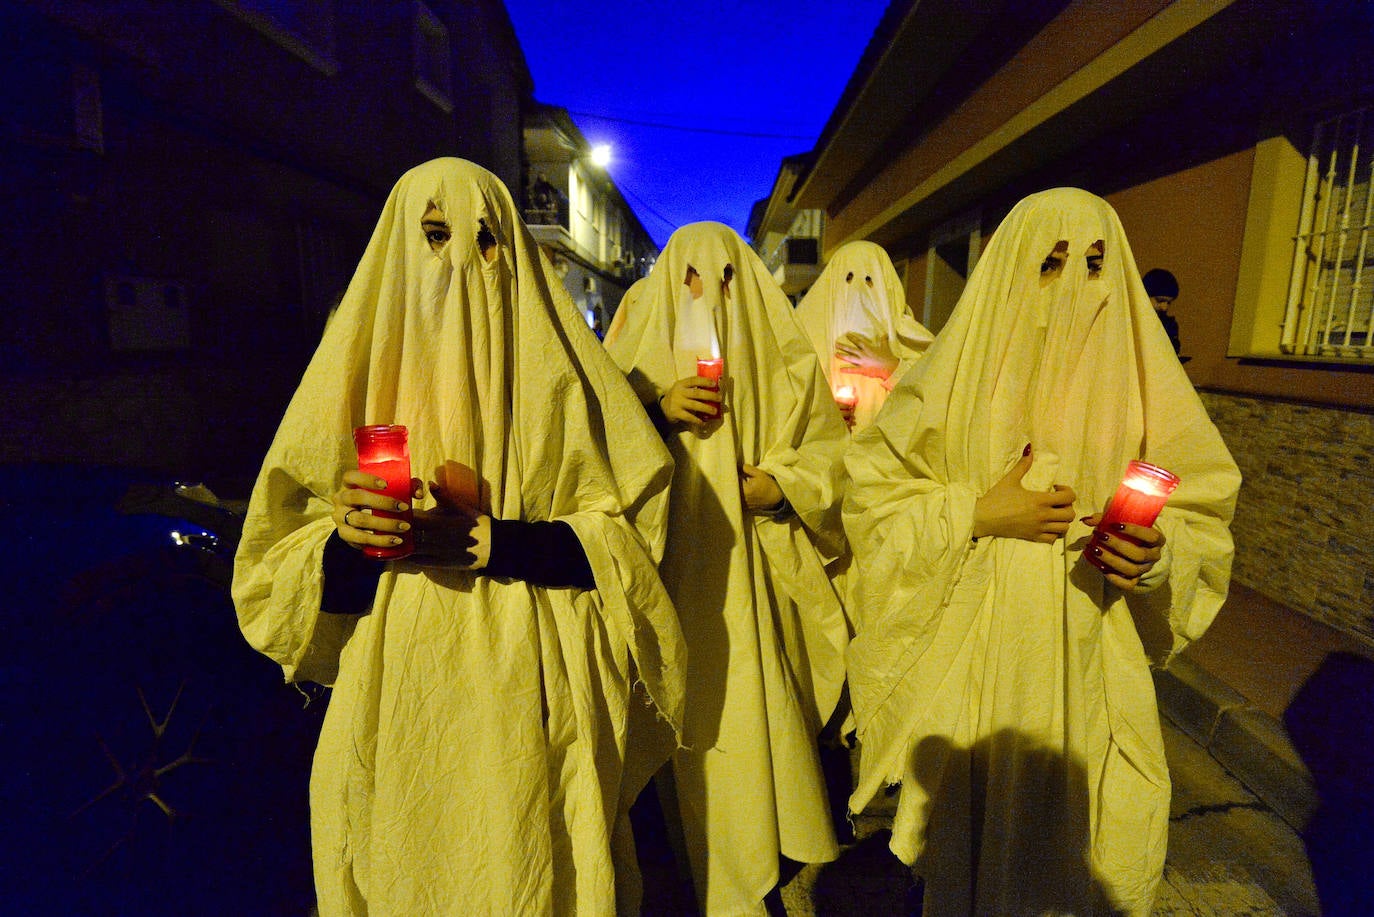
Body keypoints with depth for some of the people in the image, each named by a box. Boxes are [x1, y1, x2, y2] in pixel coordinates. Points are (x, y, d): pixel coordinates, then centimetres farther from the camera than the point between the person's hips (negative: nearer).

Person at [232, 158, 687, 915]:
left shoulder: (553, 368, 0)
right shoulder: (363, 364, 4)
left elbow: (620, 537, -5)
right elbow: (278, 556, 4)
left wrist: (487, 541, -18)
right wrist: (348, 537, -18)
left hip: (530, 692, -1)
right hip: (400, 696, 2)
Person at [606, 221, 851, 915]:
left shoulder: (783, 356, 10)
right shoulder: (642, 349, 10)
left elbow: (828, 445, 8)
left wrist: (782, 483, -10)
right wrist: (657, 408, -14)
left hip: (757, 566, 1)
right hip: (678, 563, 0)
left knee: (759, 706, 3)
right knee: (698, 713, 2)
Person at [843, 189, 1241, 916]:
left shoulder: (1138, 376, -1)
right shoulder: (957, 372, -6)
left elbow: (1200, 515, 4)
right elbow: (870, 491, -5)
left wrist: (1156, 553, -17)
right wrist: (977, 512, -17)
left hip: (1088, 659, 2)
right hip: (973, 657, -1)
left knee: (1081, 835, 13)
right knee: (977, 823, 14)